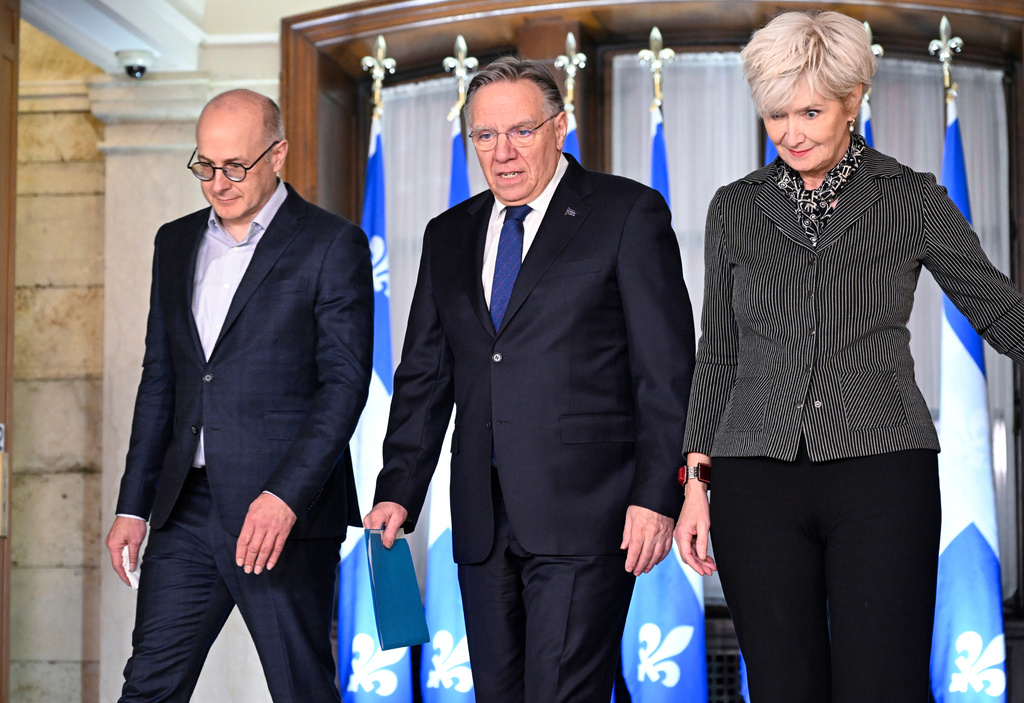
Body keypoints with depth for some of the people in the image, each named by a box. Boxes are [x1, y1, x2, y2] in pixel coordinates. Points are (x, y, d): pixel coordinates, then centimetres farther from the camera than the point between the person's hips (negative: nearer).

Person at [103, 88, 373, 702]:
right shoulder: (177, 243, 15)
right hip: (187, 507, 5)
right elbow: (160, 380, 18)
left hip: (285, 512, -5)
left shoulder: (332, 246, -3)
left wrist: (286, 496, -19)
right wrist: (133, 507, 13)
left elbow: (345, 382, -9)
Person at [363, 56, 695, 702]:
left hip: (584, 516, -5)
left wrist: (657, 496, -11)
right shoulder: (448, 236, 16)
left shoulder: (629, 214, 0)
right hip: (483, 523, 6)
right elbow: (424, 377, 17)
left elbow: (667, 370, -4)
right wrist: (397, 494, 7)